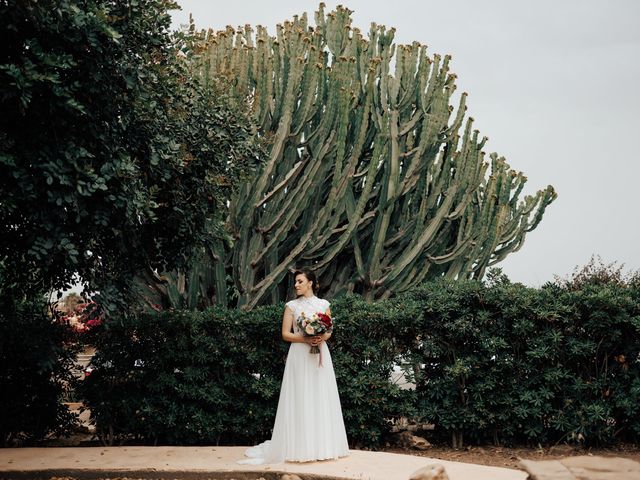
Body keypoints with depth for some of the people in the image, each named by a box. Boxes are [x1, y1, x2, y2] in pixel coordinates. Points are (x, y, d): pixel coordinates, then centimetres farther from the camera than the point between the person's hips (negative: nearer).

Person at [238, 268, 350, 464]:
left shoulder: (323, 304, 8)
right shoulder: (292, 306, 3)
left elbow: (329, 331, 9)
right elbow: (285, 334, -1)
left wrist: (322, 338, -13)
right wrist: (306, 339, -16)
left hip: (320, 354, 2)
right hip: (300, 355, -2)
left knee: (321, 398, 2)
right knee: (301, 399, -5)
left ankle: (322, 445, 9)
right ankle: (301, 447, -1)